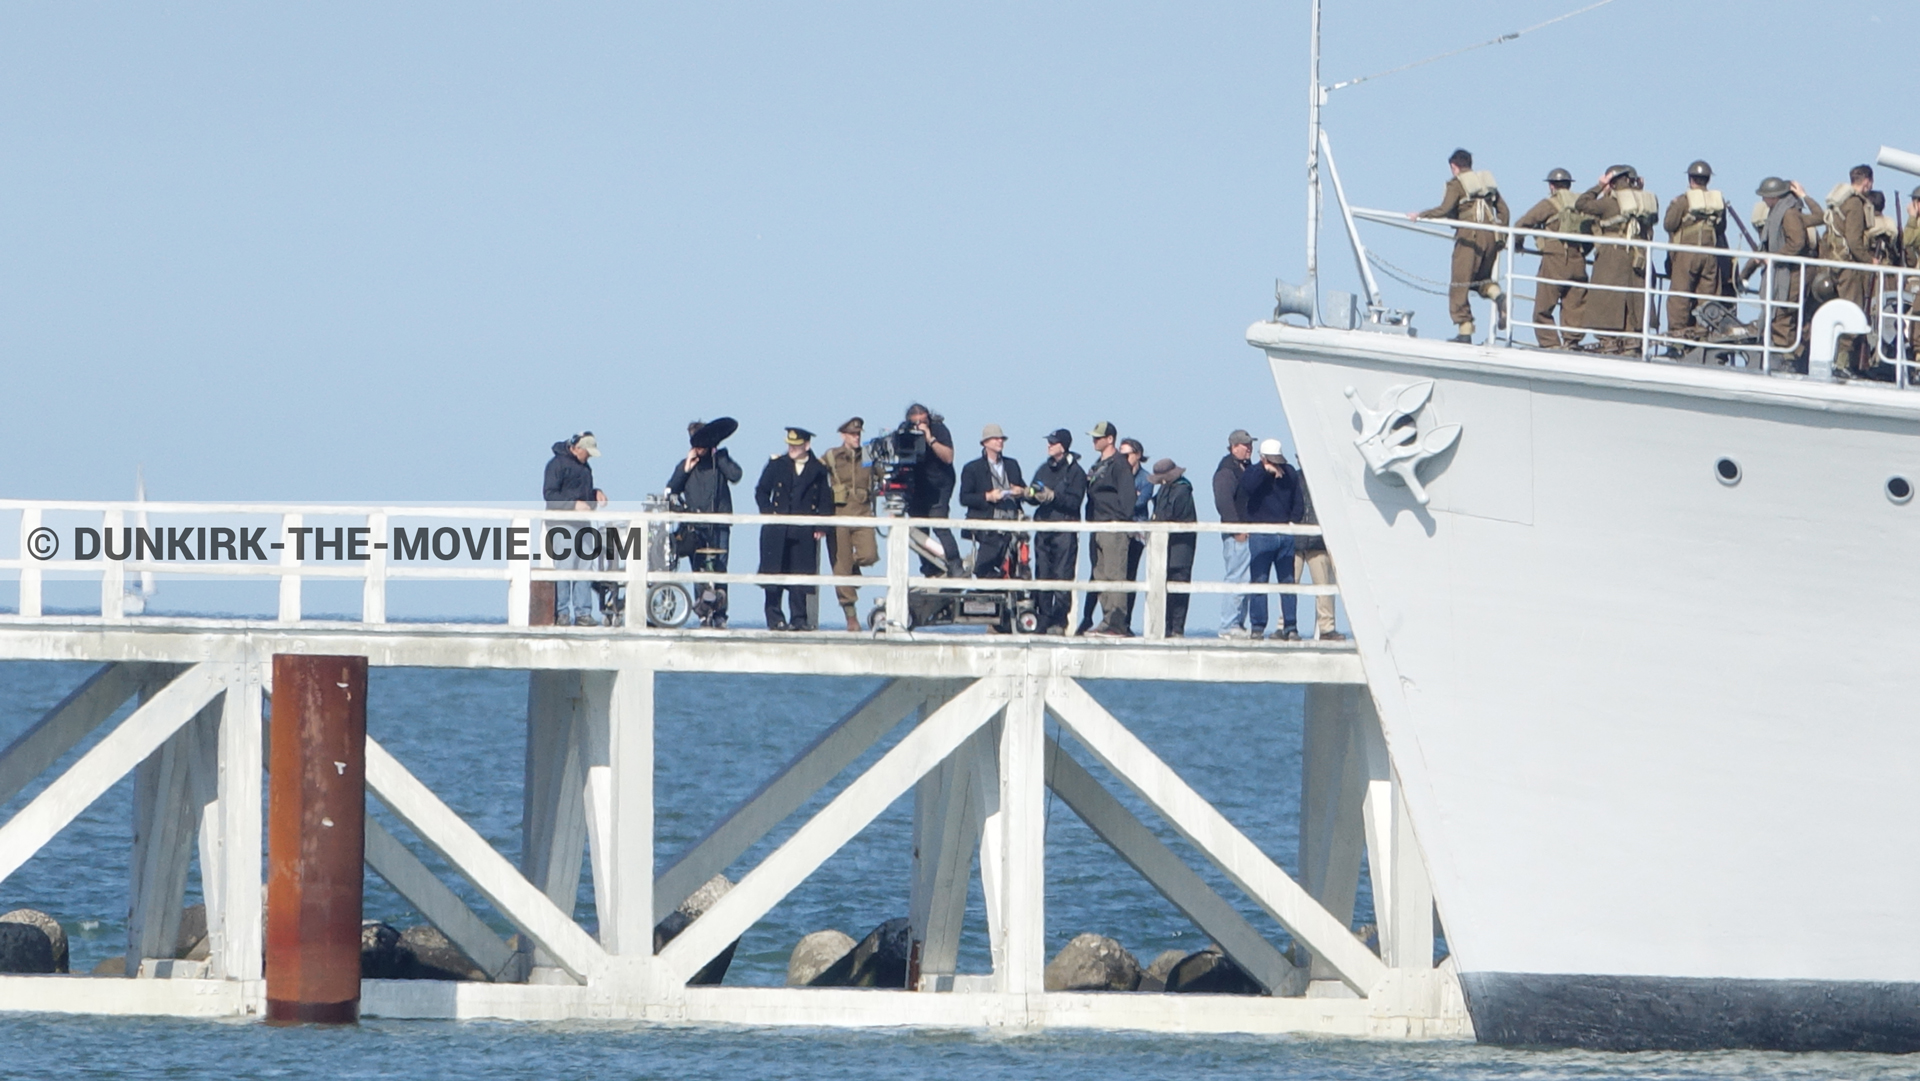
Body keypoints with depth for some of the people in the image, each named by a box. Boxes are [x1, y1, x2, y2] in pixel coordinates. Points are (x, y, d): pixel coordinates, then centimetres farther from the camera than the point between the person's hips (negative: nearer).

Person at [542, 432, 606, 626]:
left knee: (585, 568, 3)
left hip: (582, 523, 8)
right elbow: (549, 493, -13)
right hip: (562, 524, -8)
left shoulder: (584, 467, 19)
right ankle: (561, 614, -5)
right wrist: (574, 504, -22)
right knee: (564, 567, -9)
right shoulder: (557, 463, -6)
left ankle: (583, 613, 5)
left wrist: (596, 493, 9)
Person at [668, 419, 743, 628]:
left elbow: (735, 475, -11)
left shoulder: (720, 460, 8)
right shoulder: (684, 465, 15)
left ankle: (719, 616, -7)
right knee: (699, 571, -1)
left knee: (719, 569, -8)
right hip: (695, 528, 2)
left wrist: (717, 456, -5)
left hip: (719, 526, -2)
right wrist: (685, 470, -2)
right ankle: (703, 616, 1)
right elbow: (671, 491, 7)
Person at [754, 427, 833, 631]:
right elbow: (761, 492, 12)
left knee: (800, 575, -1)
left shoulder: (818, 470, 6)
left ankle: (798, 619, 4)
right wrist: (768, 514, -1)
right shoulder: (777, 465, 8)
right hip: (777, 530, 1)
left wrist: (821, 527, -3)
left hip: (804, 533, 0)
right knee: (774, 574, -2)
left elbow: (825, 501, 7)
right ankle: (775, 618, 3)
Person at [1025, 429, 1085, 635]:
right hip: (1043, 528, 6)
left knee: (1062, 577, -9)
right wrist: (1031, 495, -5)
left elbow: (1074, 501, -11)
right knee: (1042, 575, 4)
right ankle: (1044, 620, 7)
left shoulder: (1075, 471, -2)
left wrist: (1053, 496, -21)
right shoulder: (1044, 469, 17)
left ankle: (1059, 621, -9)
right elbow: (1033, 497, 17)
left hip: (1065, 531, -6)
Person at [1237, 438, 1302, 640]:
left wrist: (1293, 521, 2)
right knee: (1259, 581, -4)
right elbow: (1246, 487, -21)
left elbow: (1297, 503, 16)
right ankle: (1257, 627, -1)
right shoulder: (1254, 473, 1)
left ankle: (1290, 627, 6)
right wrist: (1265, 470, -20)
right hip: (1261, 536, -3)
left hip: (1285, 535, 3)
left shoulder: (1289, 474, 11)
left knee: (1287, 581, 3)